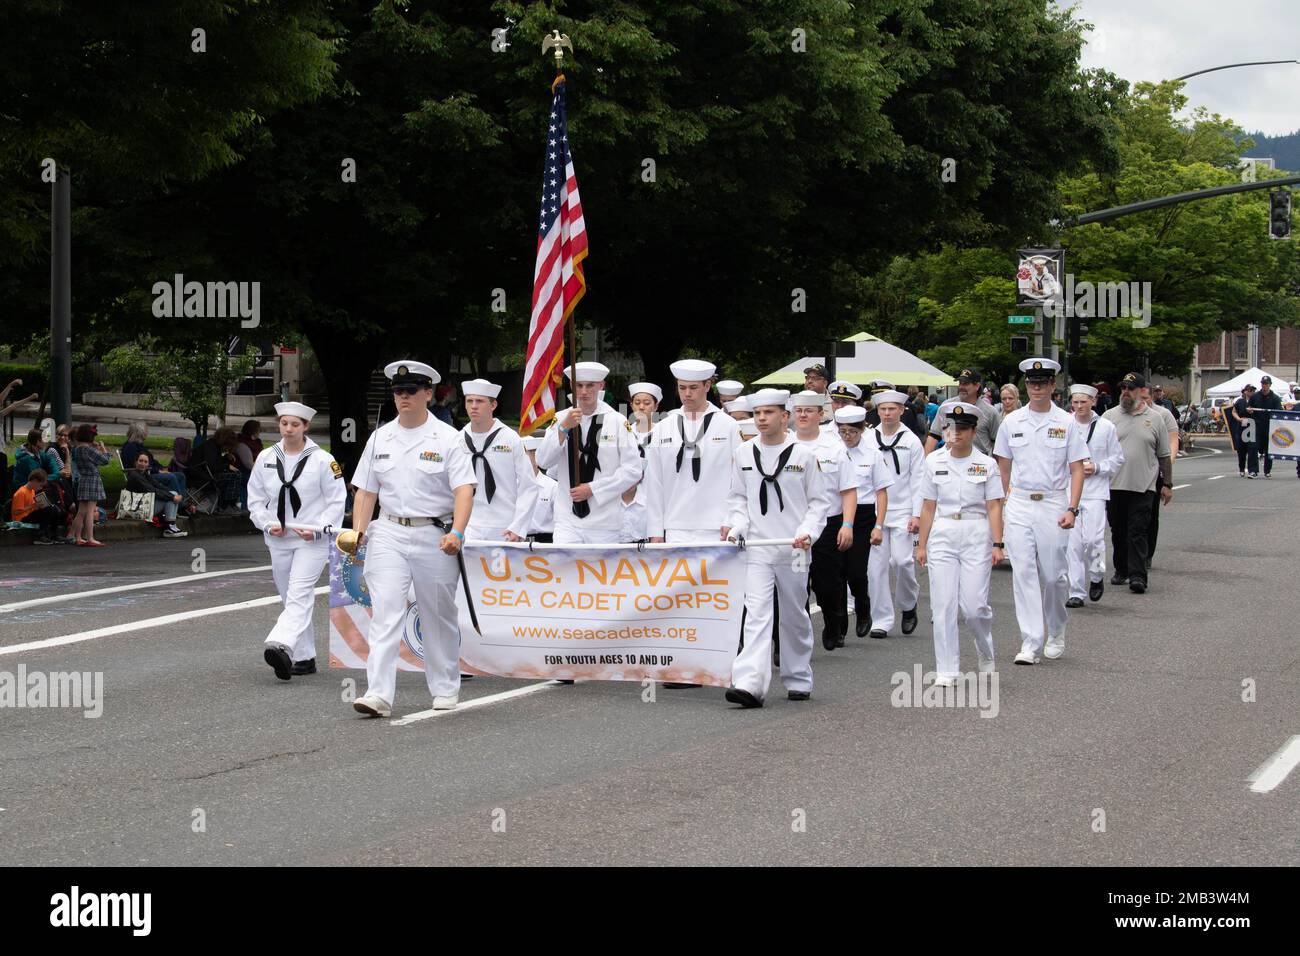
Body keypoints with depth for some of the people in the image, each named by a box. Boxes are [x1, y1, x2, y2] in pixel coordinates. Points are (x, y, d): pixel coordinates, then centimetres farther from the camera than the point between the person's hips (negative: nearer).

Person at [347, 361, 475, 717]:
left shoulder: (447, 438, -2)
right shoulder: (380, 439, 10)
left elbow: (463, 490, -10)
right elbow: (366, 491, 13)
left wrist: (457, 533, -24)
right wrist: (358, 531, 0)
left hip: (434, 535, -2)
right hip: (388, 533, 2)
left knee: (439, 616, 9)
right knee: (384, 611, -10)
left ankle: (446, 689, 23)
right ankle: (378, 694, -16)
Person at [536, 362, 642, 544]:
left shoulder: (617, 421, -1)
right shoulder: (561, 419, 5)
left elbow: (633, 470, -3)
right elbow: (543, 461, -4)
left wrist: (593, 489, -9)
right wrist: (564, 428, -17)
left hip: (605, 522, -1)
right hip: (568, 520, 1)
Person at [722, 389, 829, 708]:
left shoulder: (804, 454, -1)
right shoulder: (743, 454, 5)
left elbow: (818, 501, 4)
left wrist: (807, 532, -11)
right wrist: (736, 526, -3)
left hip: (793, 550, 0)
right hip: (756, 549, 1)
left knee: (794, 618, 11)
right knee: (756, 614, -12)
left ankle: (798, 680, 27)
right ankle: (749, 684, -23)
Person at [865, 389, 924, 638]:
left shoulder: (911, 441, 2)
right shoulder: (868, 440, 6)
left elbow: (917, 479, 1)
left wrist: (916, 515, -6)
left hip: (902, 510, -2)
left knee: (901, 560, -11)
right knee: (877, 565, -1)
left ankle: (908, 605, 16)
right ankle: (881, 620, 5)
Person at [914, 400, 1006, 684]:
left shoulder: (986, 464, 1)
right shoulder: (933, 462, 7)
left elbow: (994, 507, -1)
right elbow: (928, 507, 9)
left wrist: (997, 544, -8)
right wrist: (922, 544, 7)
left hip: (976, 535, -2)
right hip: (942, 536, 2)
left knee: (974, 605, -6)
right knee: (943, 605, -3)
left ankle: (985, 651, 26)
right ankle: (946, 671, 3)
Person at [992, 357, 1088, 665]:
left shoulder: (1066, 422, 1)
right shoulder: (1012, 422, 6)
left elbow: (1077, 469, 0)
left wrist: (1072, 509, -8)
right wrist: (1003, 502, 10)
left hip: (1053, 504, -1)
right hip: (1019, 504, 2)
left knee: (1053, 575, 3)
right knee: (1023, 573, -5)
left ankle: (1056, 633, 27)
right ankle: (1030, 643, -3)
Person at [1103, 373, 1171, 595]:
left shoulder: (1154, 419, 6)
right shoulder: (1109, 417, 6)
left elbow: (1164, 455, 10)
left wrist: (1167, 484, 8)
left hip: (1143, 487, -2)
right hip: (1114, 485, 2)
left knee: (1138, 532, -7)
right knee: (1118, 532, 10)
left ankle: (1137, 576, -10)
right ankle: (1121, 570, 23)